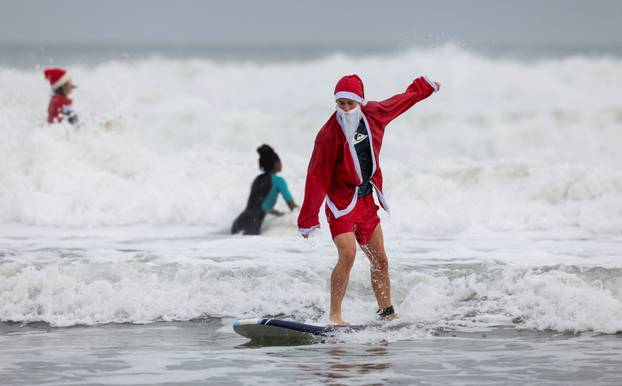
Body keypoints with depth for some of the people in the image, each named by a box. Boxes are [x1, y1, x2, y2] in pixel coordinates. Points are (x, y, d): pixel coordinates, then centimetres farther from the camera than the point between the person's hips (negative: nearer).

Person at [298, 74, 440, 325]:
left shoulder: (373, 114, -2)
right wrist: (308, 219, -22)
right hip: (341, 201, -6)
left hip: (366, 200, 6)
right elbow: (316, 177, -19)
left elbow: (403, 100, 19)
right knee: (347, 254, -24)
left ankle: (387, 313, 22)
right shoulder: (329, 134, -19)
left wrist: (425, 86, 34)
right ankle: (334, 316, -20)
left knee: (380, 260, 10)